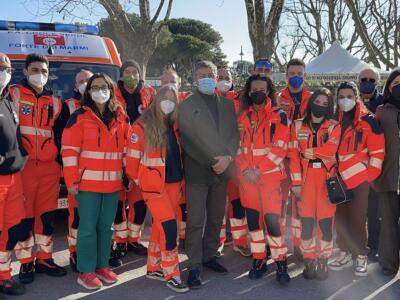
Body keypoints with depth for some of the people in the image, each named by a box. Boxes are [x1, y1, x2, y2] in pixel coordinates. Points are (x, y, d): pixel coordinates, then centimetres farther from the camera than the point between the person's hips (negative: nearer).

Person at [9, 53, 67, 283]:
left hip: (49, 167, 4)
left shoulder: (55, 102, 15)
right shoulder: (13, 94, 3)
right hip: (22, 166, -3)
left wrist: (63, 165, 13)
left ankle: (44, 259, 21)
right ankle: (27, 263, 13)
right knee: (24, 215, 1)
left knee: (48, 214, 8)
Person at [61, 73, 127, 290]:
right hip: (88, 182, -4)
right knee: (88, 227, -1)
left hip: (113, 183, 4)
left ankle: (102, 265, 25)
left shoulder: (120, 118, 9)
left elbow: (126, 148, 15)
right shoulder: (79, 116, -4)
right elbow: (69, 150, -7)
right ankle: (86, 271, 11)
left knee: (106, 226, 12)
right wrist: (72, 180, -11)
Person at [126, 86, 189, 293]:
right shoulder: (142, 126, -9)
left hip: (174, 183, 6)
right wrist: (138, 180, 0)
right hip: (154, 184, -6)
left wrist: (182, 179, 15)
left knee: (159, 226, 14)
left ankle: (154, 268, 28)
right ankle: (171, 275, -1)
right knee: (169, 226, -12)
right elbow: (133, 157, -7)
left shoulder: (175, 125, 10)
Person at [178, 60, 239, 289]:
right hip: (197, 171, -4)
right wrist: (213, 162, -13)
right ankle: (194, 265, 9)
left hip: (222, 170, 5)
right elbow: (190, 140, -9)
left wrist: (227, 157, -9)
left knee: (216, 218, 13)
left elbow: (234, 134, 7)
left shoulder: (227, 104, 12)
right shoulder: (187, 105, -1)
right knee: (196, 221, -1)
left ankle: (209, 255, 29)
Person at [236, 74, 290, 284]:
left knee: (272, 218, -10)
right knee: (253, 217, 8)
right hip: (246, 175, 4)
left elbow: (280, 148, -9)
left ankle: (281, 262, 3)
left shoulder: (278, 116, -1)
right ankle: (259, 260, 20)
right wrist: (245, 169, -7)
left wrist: (259, 170, -13)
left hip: (270, 174, -4)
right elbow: (238, 145, 9)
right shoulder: (243, 116, 11)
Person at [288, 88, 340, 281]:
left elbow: (330, 150, -13)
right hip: (306, 178, 1)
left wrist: (308, 151, -6)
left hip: (327, 178, 0)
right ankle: (309, 262, 13)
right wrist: (296, 182, -7)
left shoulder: (334, 127, 5)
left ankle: (323, 262, 13)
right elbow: (293, 155, 0)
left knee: (325, 220, -1)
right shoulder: (298, 126, 7)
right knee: (307, 221, 1)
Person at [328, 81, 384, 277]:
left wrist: (371, 174, -7)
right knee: (340, 217, 10)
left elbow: (378, 150, -4)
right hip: (338, 178, 4)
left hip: (359, 177, -4)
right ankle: (345, 253, 24)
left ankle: (361, 255, 14)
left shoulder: (367, 120, -5)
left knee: (357, 218, 0)